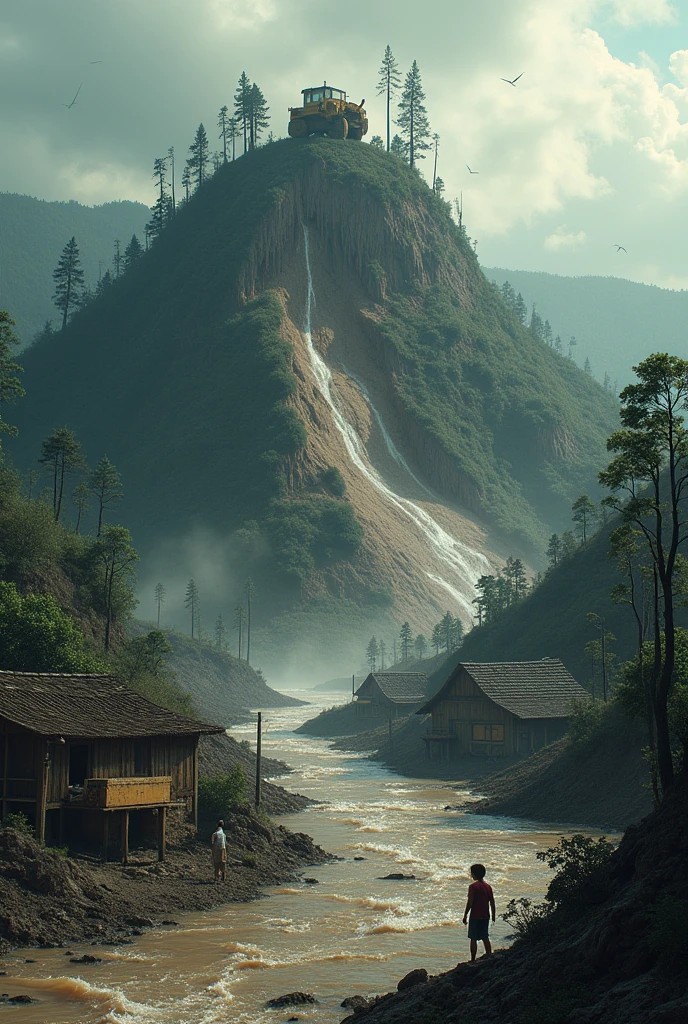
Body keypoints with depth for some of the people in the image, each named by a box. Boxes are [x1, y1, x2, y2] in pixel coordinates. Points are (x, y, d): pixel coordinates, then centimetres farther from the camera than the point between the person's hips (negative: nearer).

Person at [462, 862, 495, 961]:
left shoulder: (473, 886, -13)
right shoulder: (488, 887, 5)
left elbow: (470, 902, -15)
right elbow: (492, 903, 8)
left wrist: (465, 915, -7)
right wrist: (493, 916, 17)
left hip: (475, 916, -6)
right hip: (485, 916, 6)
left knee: (473, 939, 1)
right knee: (485, 938, 14)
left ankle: (473, 960, 2)